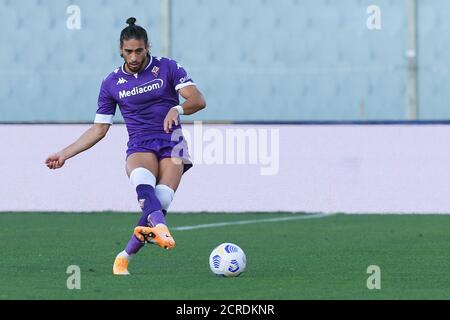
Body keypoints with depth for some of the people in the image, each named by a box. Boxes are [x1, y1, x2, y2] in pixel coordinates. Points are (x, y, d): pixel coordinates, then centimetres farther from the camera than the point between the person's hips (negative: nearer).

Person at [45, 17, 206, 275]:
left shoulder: (168, 68, 4)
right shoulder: (112, 84, 10)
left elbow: (199, 100, -5)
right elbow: (99, 129, 16)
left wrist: (177, 109, -27)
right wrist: (65, 154, 12)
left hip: (171, 146, -1)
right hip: (139, 147, 1)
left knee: (160, 202, -25)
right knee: (143, 182, -37)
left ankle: (125, 257, -12)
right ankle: (161, 229, -64)